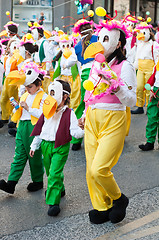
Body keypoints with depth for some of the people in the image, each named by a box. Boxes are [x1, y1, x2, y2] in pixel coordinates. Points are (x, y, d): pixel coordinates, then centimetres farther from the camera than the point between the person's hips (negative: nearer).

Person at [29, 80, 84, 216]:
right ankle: (60, 189, 43)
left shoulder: (69, 114, -7)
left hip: (60, 147, -6)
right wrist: (34, 145, 16)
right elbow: (40, 129, 15)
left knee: (54, 173, -14)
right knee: (50, 172, 18)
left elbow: (75, 132, -12)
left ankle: (53, 202, -12)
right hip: (46, 145, 6)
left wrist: (83, 130, -32)